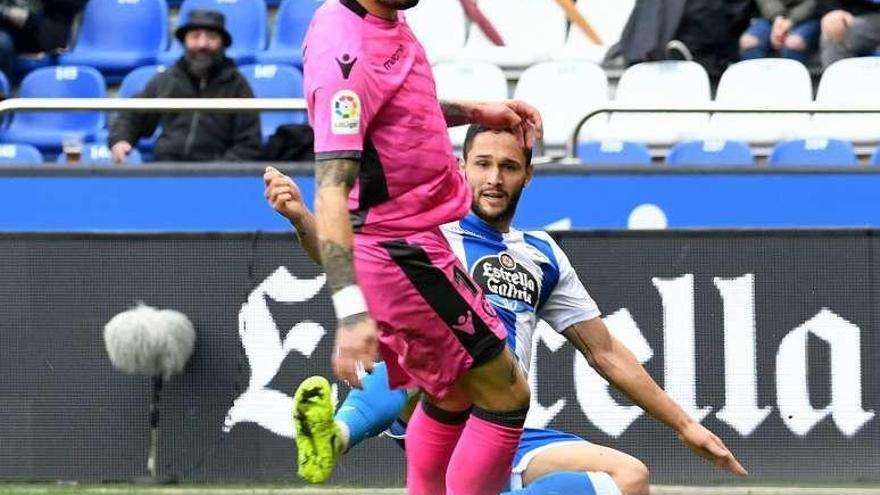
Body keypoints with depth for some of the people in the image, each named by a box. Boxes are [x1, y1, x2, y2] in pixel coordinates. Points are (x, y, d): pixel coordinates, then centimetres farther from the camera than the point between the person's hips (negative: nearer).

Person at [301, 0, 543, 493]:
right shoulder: (347, 52, -26)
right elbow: (331, 189, -32)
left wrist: (472, 111, 18)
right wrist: (351, 311, -39)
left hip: (406, 243, 10)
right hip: (398, 253, -10)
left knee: (455, 393, 24)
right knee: (504, 394, -3)